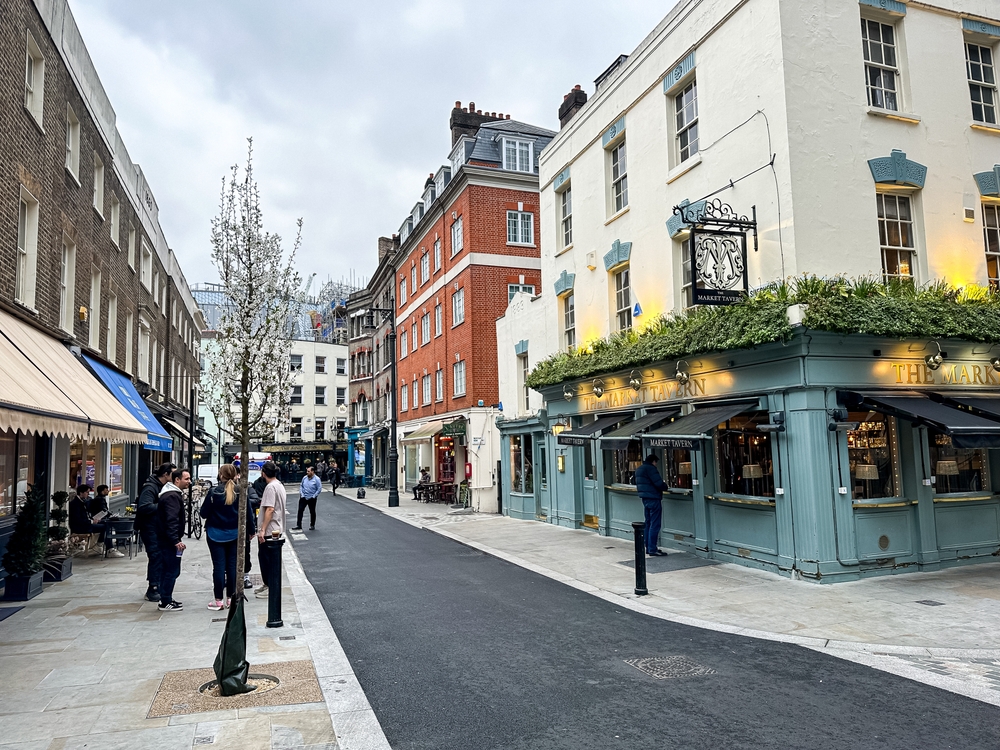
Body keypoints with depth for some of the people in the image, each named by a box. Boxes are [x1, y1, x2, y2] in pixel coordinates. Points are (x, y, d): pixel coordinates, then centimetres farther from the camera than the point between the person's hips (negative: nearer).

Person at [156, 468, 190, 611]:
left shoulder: (173, 494, 16)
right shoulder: (172, 496, -18)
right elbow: (171, 520, -25)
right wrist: (176, 540, -28)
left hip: (165, 539, 11)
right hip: (169, 540, -11)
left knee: (166, 570, 16)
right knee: (172, 571, -6)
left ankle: (165, 599, 25)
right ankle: (165, 603, 0)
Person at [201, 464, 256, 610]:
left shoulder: (214, 492, -13)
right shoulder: (241, 492, -5)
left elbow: (204, 513, -9)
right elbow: (248, 513, 1)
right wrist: (252, 530, 13)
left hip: (216, 534, -2)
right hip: (234, 534, 2)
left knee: (218, 566, 2)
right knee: (232, 565, 10)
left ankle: (218, 600, 7)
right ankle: (231, 598, 16)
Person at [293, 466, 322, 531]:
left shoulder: (316, 479, -13)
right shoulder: (304, 478, 0)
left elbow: (319, 489, -13)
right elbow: (301, 486, 10)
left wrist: (314, 496, -15)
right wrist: (301, 493, -3)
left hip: (311, 498, -4)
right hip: (303, 497, 4)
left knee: (312, 512, 9)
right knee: (300, 510, -1)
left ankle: (312, 525, 23)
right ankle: (299, 525, 5)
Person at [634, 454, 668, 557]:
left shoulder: (639, 469, 16)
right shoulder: (650, 468, -13)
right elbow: (659, 484, -17)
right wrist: (665, 487, 1)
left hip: (645, 499, 10)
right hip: (653, 499, -9)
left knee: (648, 524, 15)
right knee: (655, 525, -6)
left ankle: (648, 548, 20)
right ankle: (653, 549, -6)